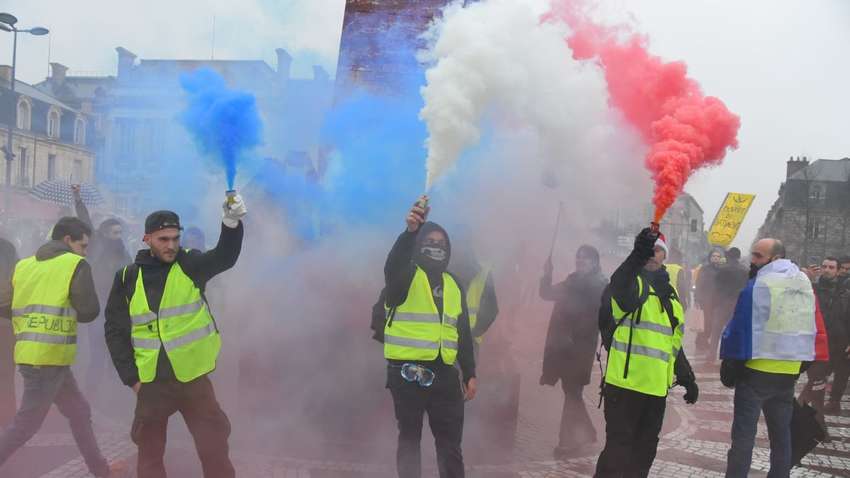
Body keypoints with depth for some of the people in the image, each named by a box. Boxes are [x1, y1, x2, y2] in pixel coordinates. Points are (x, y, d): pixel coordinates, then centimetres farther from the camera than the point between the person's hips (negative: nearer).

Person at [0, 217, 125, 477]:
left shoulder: (24, 266, 11)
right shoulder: (75, 265, -6)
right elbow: (89, 311, -8)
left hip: (31, 354, 8)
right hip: (49, 357, -8)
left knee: (79, 411, 18)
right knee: (26, 424, 1)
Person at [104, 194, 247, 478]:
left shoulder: (190, 264, -2)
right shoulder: (128, 278, 1)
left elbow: (225, 257, -21)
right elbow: (115, 331, 5)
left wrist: (231, 222, -41)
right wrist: (131, 377, -1)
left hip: (194, 378, -1)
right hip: (151, 382, 2)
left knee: (214, 450, 2)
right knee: (149, 452, 15)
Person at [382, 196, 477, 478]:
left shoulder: (453, 285, 15)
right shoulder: (406, 276, -2)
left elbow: (463, 333, 16)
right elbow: (393, 265, -28)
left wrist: (470, 374, 11)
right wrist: (411, 230, -44)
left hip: (444, 374, 5)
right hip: (407, 372, -5)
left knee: (450, 442, 8)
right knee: (409, 437, 4)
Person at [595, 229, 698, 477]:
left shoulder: (670, 295, 18)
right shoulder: (631, 282, -5)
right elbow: (622, 294, -33)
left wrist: (687, 379, 22)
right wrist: (638, 256, -46)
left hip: (656, 387, 7)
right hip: (625, 382, -7)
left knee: (645, 447, 14)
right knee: (619, 446, -6)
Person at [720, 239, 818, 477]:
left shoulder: (760, 284, -15)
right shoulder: (805, 282, 9)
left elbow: (741, 327, -17)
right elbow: (810, 328, 15)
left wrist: (730, 363, -10)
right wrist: (801, 361, 20)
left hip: (757, 369, -7)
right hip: (789, 370, 7)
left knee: (744, 433, -2)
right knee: (781, 431, 16)